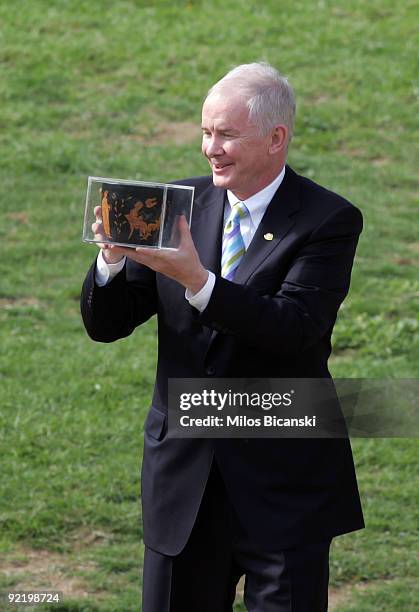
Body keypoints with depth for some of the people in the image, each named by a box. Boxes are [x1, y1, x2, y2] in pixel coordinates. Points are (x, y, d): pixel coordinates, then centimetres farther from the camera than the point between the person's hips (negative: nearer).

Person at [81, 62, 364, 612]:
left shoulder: (329, 221, -8)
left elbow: (297, 328, -23)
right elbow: (105, 324, 2)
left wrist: (196, 280, -33)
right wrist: (114, 257, -18)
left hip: (285, 484, -4)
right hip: (183, 477, 4)